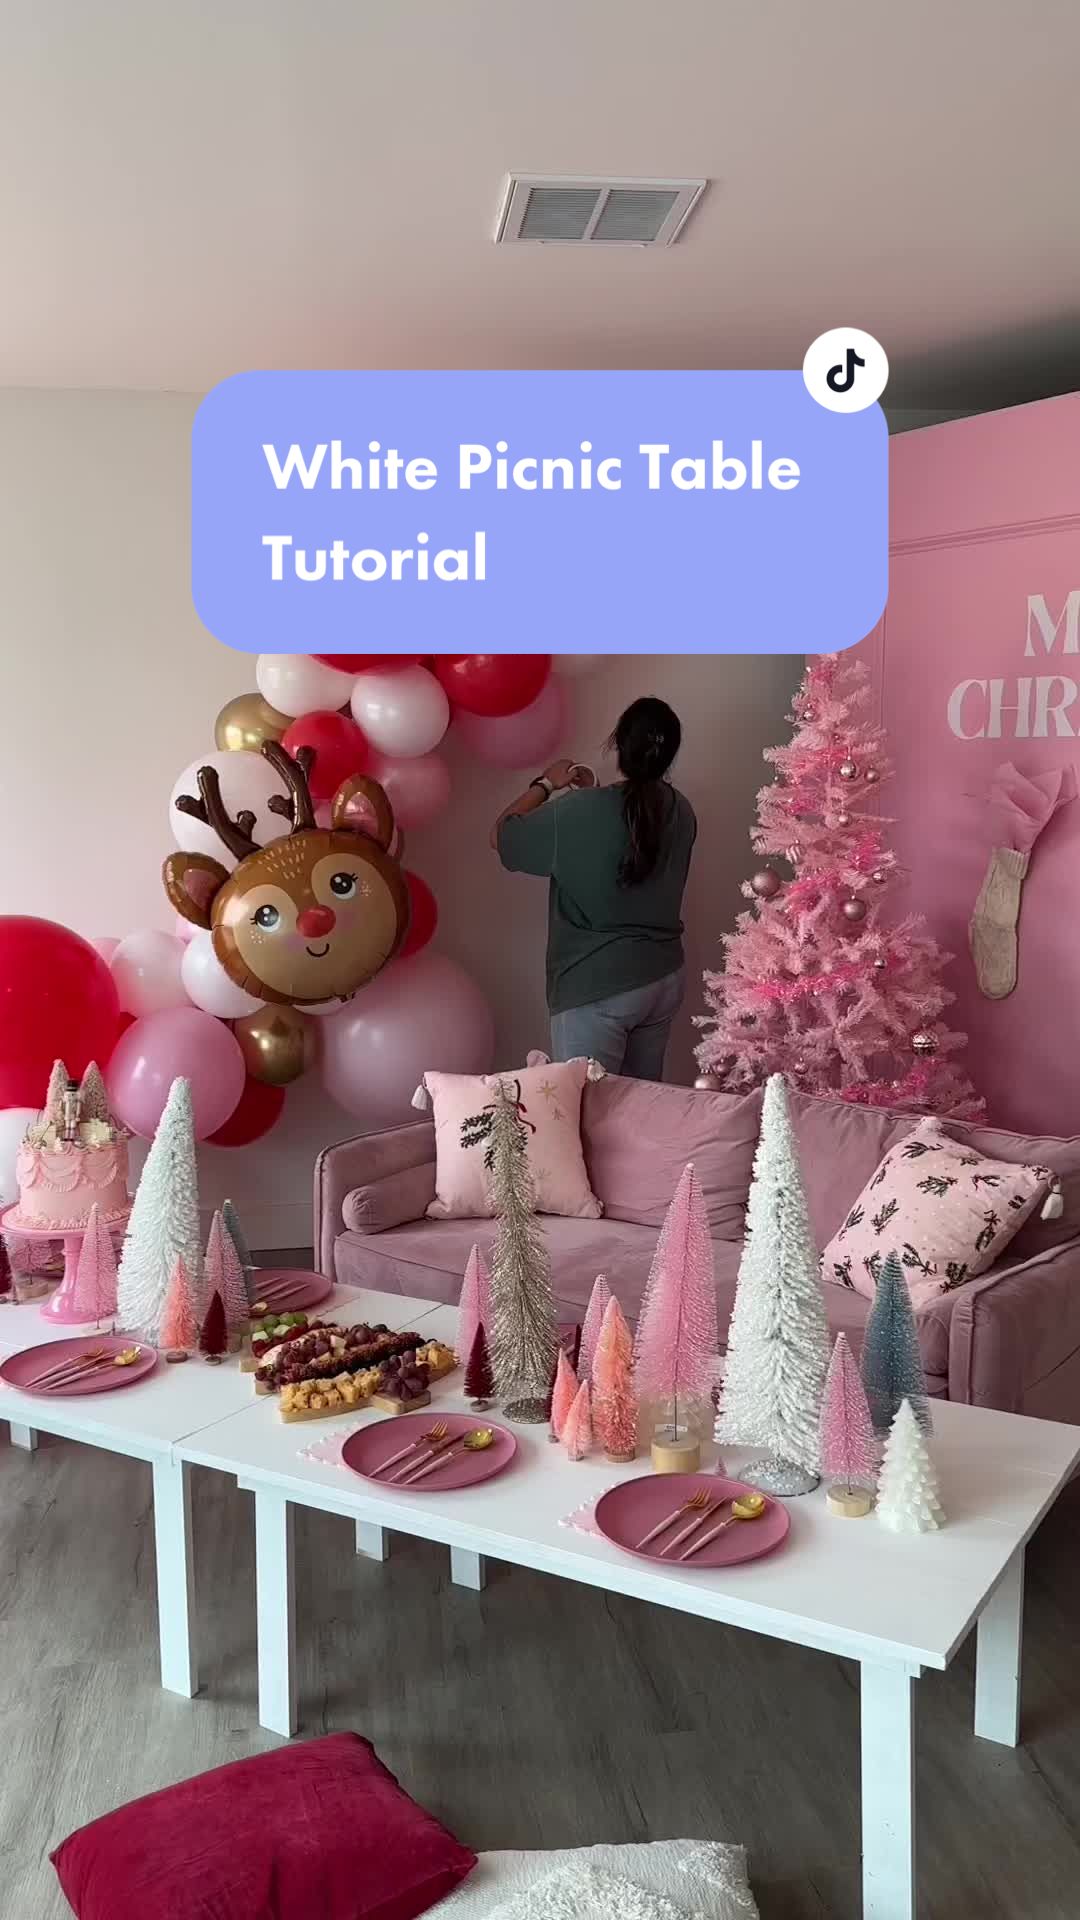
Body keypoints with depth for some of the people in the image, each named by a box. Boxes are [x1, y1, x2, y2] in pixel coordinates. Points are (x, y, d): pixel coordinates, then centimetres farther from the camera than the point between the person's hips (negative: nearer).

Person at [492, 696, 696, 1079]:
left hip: (595, 987, -6)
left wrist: (544, 785, 8)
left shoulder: (578, 812, -18)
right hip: (665, 977, 6)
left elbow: (501, 837, -3)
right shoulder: (681, 811, 0)